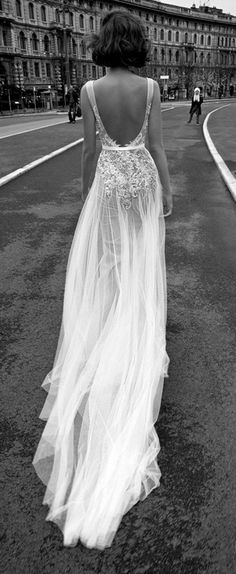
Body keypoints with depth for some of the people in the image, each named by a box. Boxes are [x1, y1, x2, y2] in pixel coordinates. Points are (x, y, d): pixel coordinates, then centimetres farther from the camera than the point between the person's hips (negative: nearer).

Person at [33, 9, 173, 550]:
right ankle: (140, 336, 21)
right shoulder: (150, 87, -4)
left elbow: (89, 148, -3)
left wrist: (86, 191, 10)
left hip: (109, 181, 0)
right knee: (142, 267, 11)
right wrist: (168, 192, 2)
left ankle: (102, 339, 16)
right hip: (143, 180, 1)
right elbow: (156, 146, -6)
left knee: (104, 266, 11)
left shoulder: (90, 90, -6)